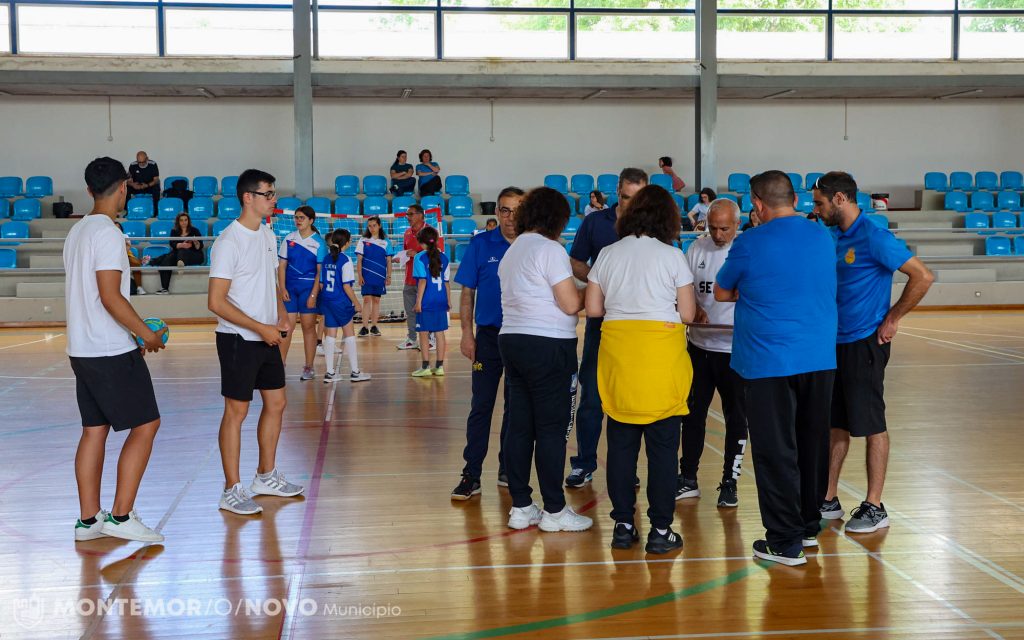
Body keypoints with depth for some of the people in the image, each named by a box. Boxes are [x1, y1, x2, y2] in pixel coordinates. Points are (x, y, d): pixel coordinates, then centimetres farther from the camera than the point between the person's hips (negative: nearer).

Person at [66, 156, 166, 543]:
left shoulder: (77, 231, 14)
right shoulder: (107, 233, -15)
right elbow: (110, 297, -20)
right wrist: (147, 334, -9)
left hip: (82, 349, 9)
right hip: (111, 352, -9)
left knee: (94, 430, 11)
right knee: (146, 425, -3)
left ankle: (88, 519, 15)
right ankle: (121, 516, -2)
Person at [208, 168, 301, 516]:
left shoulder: (268, 236, 10)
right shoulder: (228, 242, -16)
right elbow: (216, 302, -20)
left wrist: (281, 314, 3)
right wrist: (261, 328, -20)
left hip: (267, 337, 8)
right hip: (237, 339, -8)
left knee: (276, 403, 13)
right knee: (236, 411, -2)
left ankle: (266, 476, 28)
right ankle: (232, 491, 8)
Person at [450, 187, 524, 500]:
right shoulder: (480, 245, -1)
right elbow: (467, 292, 2)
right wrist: (467, 333, -5)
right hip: (488, 336, -1)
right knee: (481, 407, 0)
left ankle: (509, 470, 22)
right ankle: (471, 474, 5)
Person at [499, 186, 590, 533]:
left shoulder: (512, 251, 16)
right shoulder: (550, 249, -11)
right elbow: (571, 304, -15)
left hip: (512, 339, 9)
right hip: (547, 345, -8)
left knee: (519, 425, 10)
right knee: (552, 428, -1)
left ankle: (521, 507, 15)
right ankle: (554, 511, 5)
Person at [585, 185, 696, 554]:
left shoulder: (608, 254, 8)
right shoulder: (672, 256, 0)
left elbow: (592, 308, 7)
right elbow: (687, 314, -1)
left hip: (617, 352, 3)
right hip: (662, 353, -3)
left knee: (621, 443, 10)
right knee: (662, 446, 3)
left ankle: (623, 526, 15)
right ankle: (660, 531, 7)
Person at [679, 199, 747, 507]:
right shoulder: (697, 248, 3)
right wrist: (694, 310, -12)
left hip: (736, 349, -4)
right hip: (699, 346, 4)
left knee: (737, 418, 6)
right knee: (692, 414, 11)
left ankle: (729, 483, 18)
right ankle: (688, 479, 23)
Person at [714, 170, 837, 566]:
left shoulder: (750, 244, -9)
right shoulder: (823, 237, 7)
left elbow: (722, 293, 3)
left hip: (769, 363, -5)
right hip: (820, 358, 6)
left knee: (776, 452, 1)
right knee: (812, 444, 16)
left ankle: (785, 541, 4)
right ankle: (808, 525, 29)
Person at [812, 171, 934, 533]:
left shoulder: (873, 237, -14)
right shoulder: (840, 239, 12)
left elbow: (923, 277, -17)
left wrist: (892, 319, -13)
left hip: (865, 344, -8)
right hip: (838, 344, 8)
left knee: (871, 426, 1)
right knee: (836, 424, 13)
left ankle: (875, 508, 10)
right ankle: (828, 501, 22)